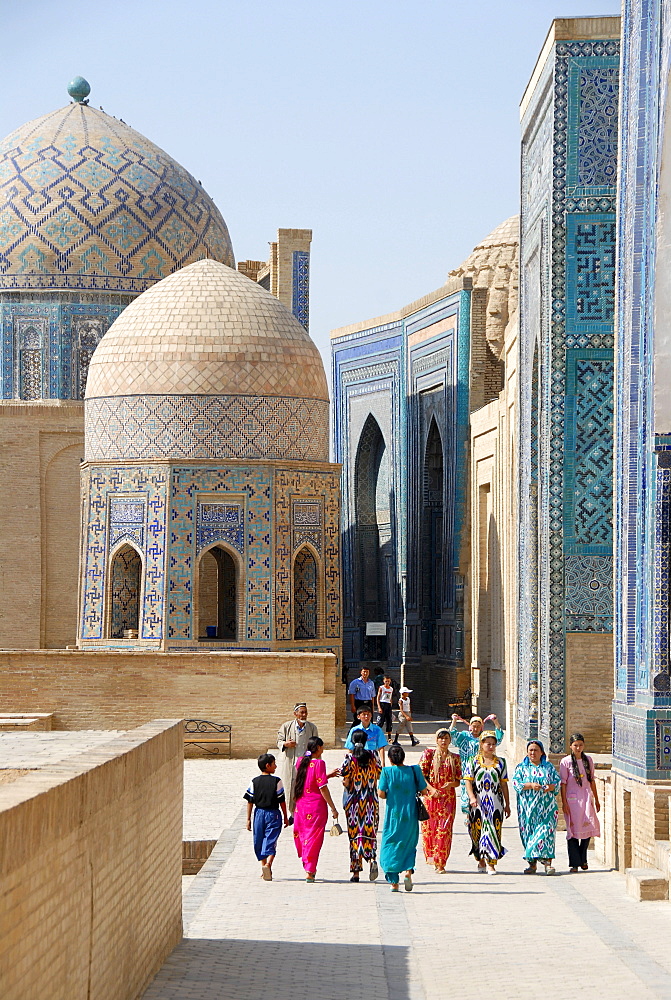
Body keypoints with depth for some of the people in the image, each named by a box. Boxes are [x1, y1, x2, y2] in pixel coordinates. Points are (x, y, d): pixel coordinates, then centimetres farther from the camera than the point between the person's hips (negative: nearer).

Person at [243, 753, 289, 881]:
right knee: (271, 841, -5)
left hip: (259, 813, 3)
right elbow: (282, 801, -4)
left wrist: (248, 819, 7)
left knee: (259, 841, 14)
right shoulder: (276, 781, -6)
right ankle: (268, 864, -27)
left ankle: (263, 867, 18)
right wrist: (285, 817, 6)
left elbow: (250, 802, 2)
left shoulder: (254, 782, 2)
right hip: (273, 814, -3)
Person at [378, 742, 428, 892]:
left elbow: (381, 793, -11)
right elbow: (423, 791, 1)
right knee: (409, 845, 17)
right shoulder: (413, 771, -1)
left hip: (393, 815, -2)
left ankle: (394, 882, 4)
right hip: (410, 816, 2)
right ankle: (408, 870, -9)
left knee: (390, 846, 8)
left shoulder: (387, 771, -6)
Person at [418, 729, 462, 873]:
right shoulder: (429, 753, 6)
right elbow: (420, 774, 1)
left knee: (444, 829, -7)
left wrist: (451, 784, -11)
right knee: (429, 827, 0)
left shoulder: (454, 758, 12)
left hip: (448, 797, 1)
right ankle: (430, 856, 20)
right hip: (431, 796, -1)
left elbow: (458, 781, 12)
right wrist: (431, 788, -12)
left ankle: (440, 863, -7)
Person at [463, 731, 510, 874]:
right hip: (478, 803, -1)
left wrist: (507, 804, 10)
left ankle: (491, 863, -9)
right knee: (478, 831, 1)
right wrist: (472, 797, -17)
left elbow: (504, 784, 12)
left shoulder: (500, 762, 12)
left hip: (495, 802, 1)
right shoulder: (473, 762, 6)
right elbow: (468, 781, -1)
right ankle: (481, 860, 19)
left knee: (493, 830, -8)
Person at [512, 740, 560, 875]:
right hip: (528, 807, 1)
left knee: (546, 831, -13)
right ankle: (532, 864, 7)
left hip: (546, 807, -1)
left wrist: (551, 787, -13)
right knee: (528, 833, -1)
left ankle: (547, 862, -16)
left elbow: (558, 781, 9)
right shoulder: (521, 768, 12)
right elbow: (516, 783, -1)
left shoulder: (549, 767, 14)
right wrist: (531, 785, -16)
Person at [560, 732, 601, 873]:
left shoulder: (588, 760, 10)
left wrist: (596, 800, 16)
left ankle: (583, 860, 16)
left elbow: (592, 781, 16)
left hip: (587, 797, 3)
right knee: (573, 830, -4)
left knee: (588, 827, -2)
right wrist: (564, 803, -10)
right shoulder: (565, 762, -2)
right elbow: (563, 783, -4)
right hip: (572, 799, -3)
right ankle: (575, 863, 0)